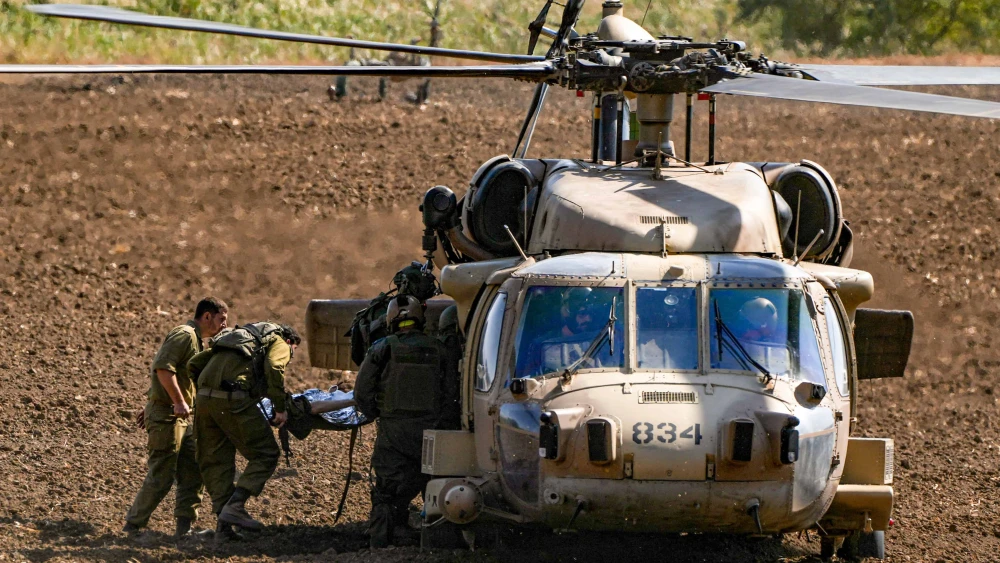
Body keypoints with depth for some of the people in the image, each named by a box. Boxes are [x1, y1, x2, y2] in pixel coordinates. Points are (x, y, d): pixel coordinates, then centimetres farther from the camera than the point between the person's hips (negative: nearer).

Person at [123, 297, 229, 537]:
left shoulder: (195, 340, 20)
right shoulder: (184, 335, -12)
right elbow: (163, 368, -25)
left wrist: (150, 407, 26)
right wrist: (179, 402, -27)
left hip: (182, 418, 10)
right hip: (166, 415, -10)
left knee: (193, 472, 6)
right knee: (161, 476, -6)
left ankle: (184, 526, 9)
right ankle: (132, 526, 3)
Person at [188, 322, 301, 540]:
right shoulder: (279, 343, 14)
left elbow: (194, 364, 30)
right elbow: (274, 368, -9)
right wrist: (280, 407, -4)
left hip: (205, 398, 7)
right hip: (233, 399, -7)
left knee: (216, 460, 11)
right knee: (265, 454, 3)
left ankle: (223, 525, 8)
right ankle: (235, 506, -11)